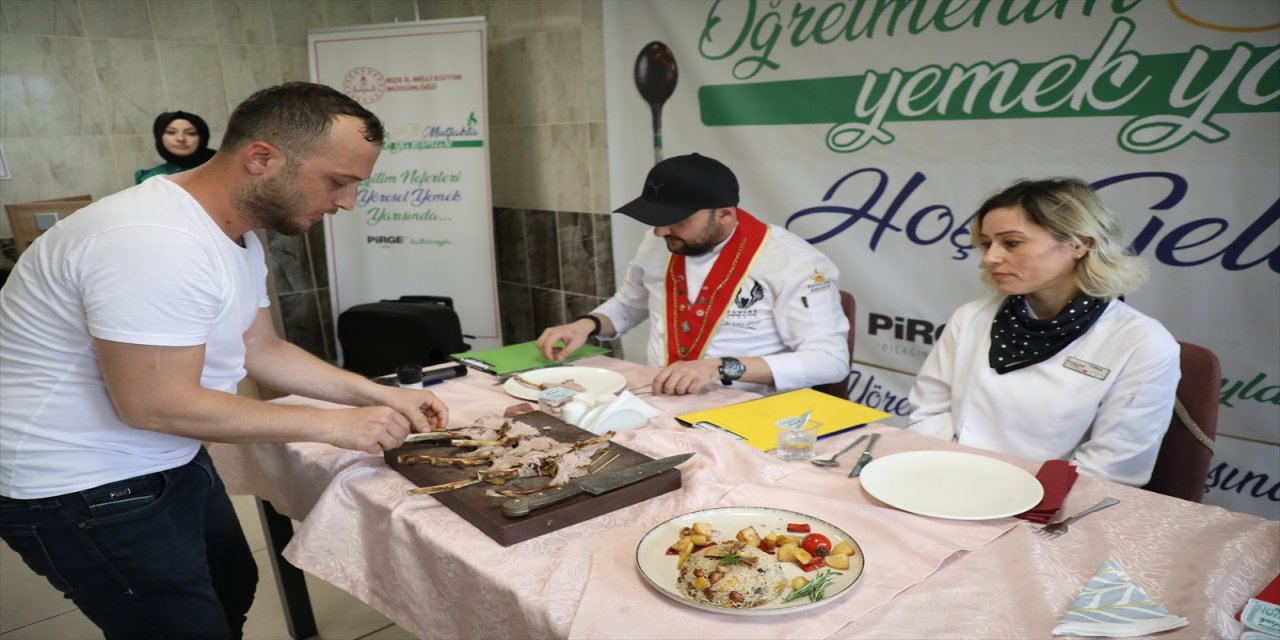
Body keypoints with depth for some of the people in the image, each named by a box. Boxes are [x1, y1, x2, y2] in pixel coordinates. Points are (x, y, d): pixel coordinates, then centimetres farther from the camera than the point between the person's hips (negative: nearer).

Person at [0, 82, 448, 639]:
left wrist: (378, 395, -2)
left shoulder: (236, 233, 3)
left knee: (232, 591, 22)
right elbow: (155, 404, -30)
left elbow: (262, 350, 9)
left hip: (169, 462, 10)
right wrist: (334, 426, -24)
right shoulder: (156, 241, -30)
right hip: (83, 489, -9)